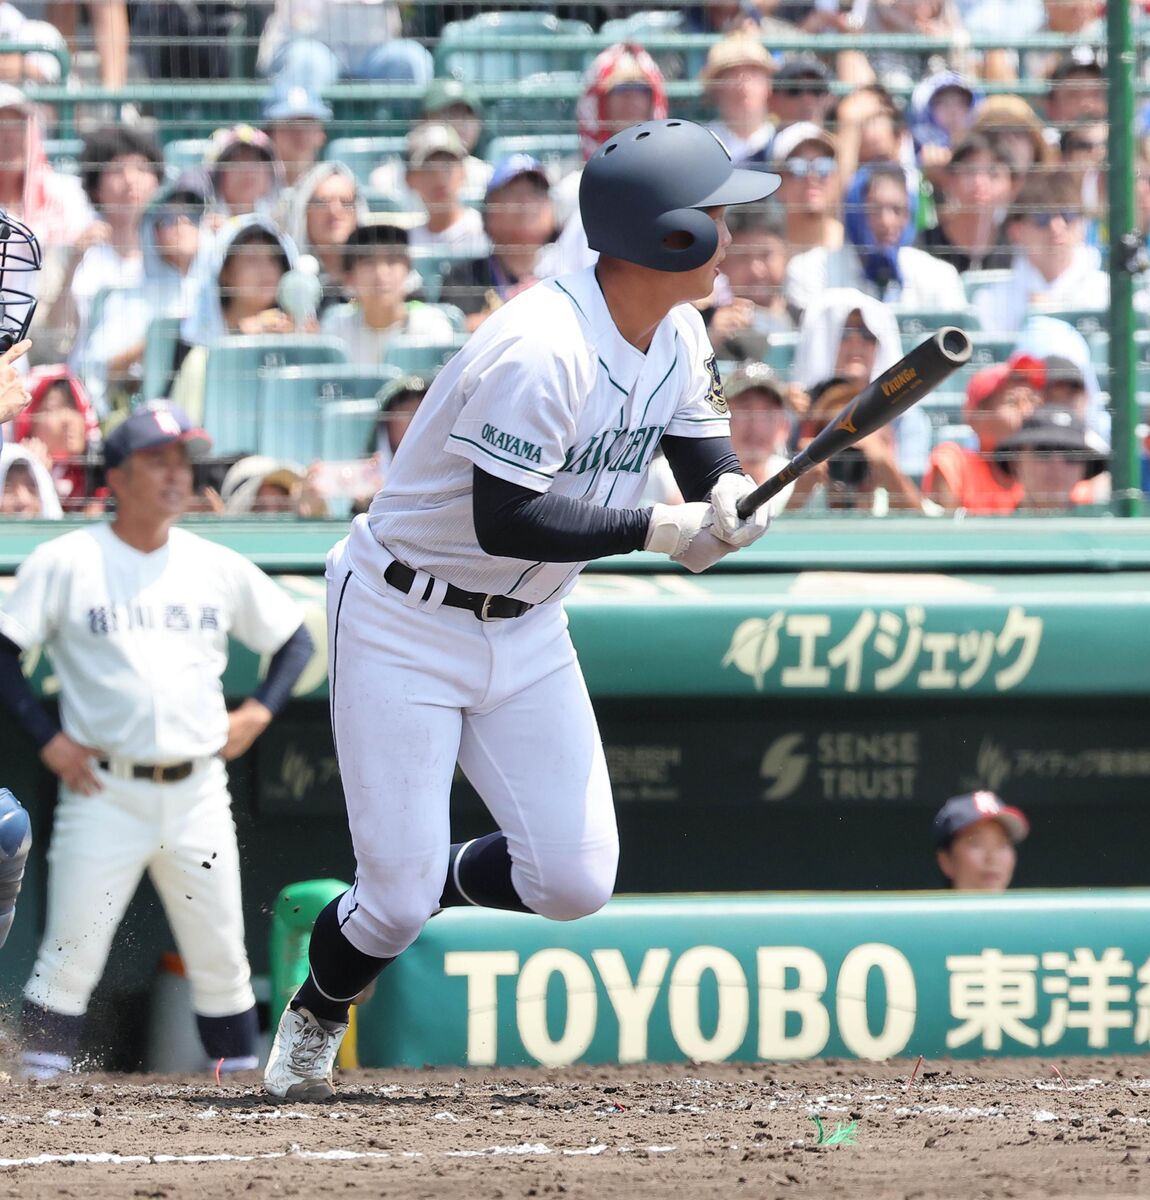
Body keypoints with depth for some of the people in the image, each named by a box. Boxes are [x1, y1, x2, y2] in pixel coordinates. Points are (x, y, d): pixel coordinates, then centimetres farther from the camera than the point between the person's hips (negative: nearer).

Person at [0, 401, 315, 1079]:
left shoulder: (218, 567, 10)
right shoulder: (66, 564, -1)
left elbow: (295, 640, 20)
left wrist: (260, 711, 5)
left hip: (198, 794, 3)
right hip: (104, 791, -3)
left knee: (223, 964, 6)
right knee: (70, 962, -8)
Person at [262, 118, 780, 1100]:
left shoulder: (675, 335, -2)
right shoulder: (541, 349, -29)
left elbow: (706, 446, 6)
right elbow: (505, 520, -30)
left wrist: (727, 493, -18)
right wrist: (657, 530, -30)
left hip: (527, 632, 7)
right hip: (406, 624, -7)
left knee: (575, 883, -5)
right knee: (398, 899, -8)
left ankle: (417, 886, 25)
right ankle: (312, 1019, 24)